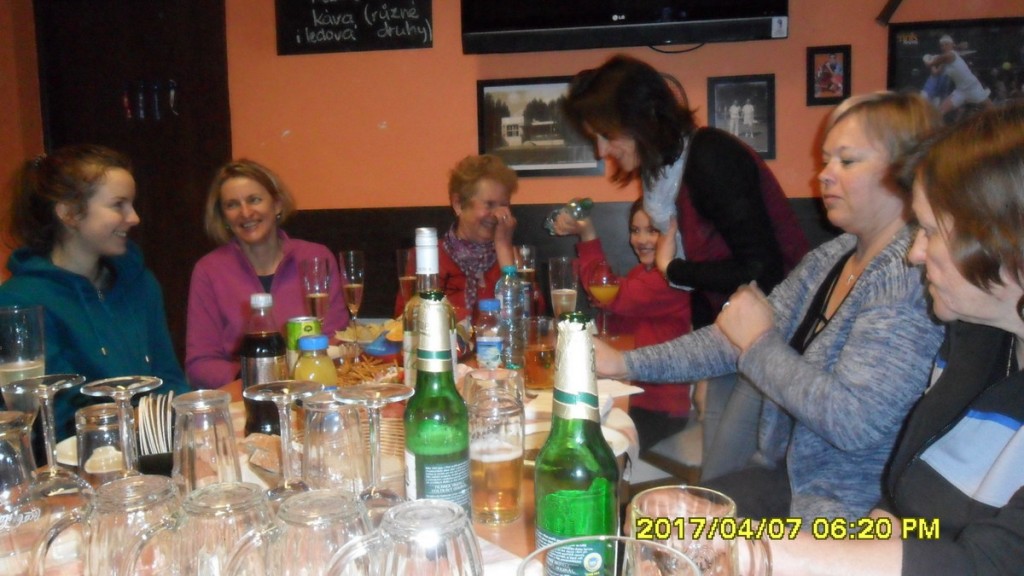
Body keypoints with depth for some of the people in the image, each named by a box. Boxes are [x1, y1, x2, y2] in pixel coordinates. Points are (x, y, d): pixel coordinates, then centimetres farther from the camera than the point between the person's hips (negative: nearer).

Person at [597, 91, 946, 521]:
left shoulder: (912, 276, -22)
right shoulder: (829, 260, 5)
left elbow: (851, 420, -29)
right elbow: (734, 340, 7)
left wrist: (759, 343, -15)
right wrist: (624, 363, -1)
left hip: (858, 512, -7)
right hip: (787, 477, 8)